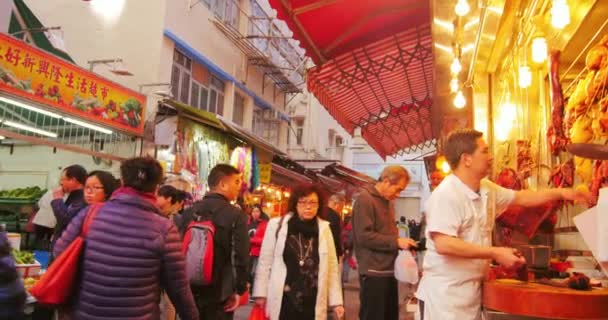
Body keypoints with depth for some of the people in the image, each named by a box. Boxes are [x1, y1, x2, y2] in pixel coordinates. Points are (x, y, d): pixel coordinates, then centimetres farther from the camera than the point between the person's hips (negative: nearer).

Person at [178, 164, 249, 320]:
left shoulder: (189, 212, 2)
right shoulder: (236, 215, -13)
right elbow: (241, 257, -18)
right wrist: (239, 290, -7)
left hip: (190, 290, 5)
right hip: (219, 294, -4)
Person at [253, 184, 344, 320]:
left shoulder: (324, 228, 2)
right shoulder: (277, 225, -2)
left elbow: (332, 267, 3)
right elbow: (265, 261, 2)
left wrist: (336, 300, 2)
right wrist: (261, 293, 0)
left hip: (312, 303, 2)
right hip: (282, 301, -1)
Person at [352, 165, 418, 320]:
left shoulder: (388, 202, 16)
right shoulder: (365, 199, -13)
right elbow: (364, 236, -21)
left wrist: (402, 243, 6)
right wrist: (396, 242, -19)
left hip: (389, 271, 9)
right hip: (373, 272, -9)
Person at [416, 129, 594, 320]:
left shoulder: (487, 189, 7)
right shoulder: (446, 195, -21)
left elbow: (520, 198, 24)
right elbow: (444, 245, -29)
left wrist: (560, 193, 17)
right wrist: (495, 253, -25)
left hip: (472, 290, 8)